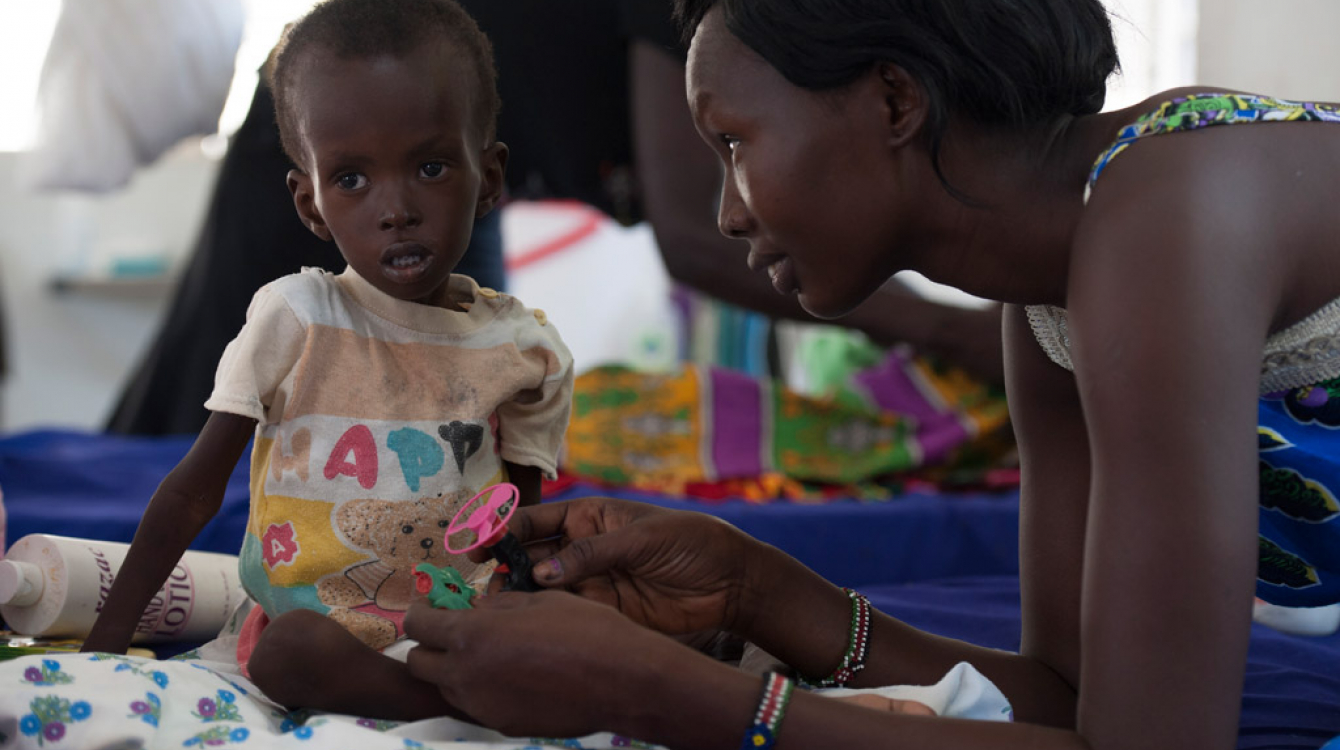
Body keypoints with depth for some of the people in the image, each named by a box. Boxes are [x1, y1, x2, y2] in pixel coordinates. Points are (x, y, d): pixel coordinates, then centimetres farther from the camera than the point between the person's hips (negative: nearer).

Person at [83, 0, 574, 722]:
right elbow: (196, 488, -1)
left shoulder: (528, 352, 0)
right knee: (294, 649, -34)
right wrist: (108, 639, -5)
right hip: (307, 624, -1)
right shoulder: (295, 317, -6)